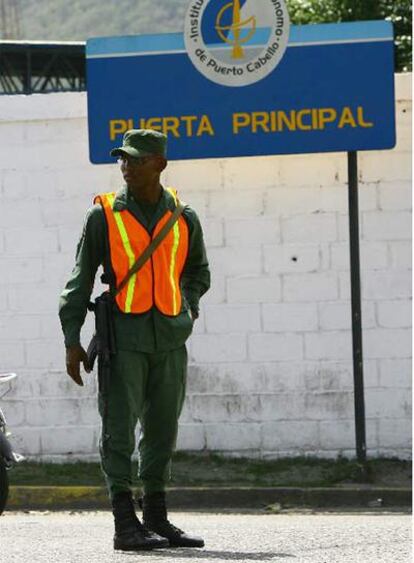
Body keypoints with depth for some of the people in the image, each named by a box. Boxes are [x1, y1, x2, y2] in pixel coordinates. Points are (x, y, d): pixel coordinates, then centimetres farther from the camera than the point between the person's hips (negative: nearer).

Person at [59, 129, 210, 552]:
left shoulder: (183, 218, 9)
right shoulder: (104, 215, 1)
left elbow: (198, 271, 27)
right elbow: (80, 279, 4)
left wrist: (188, 305, 9)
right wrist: (72, 341, -3)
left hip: (170, 338, 3)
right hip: (123, 337, -3)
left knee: (162, 431, 8)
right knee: (119, 429, -8)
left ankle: (156, 519, 15)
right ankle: (125, 524, -9)